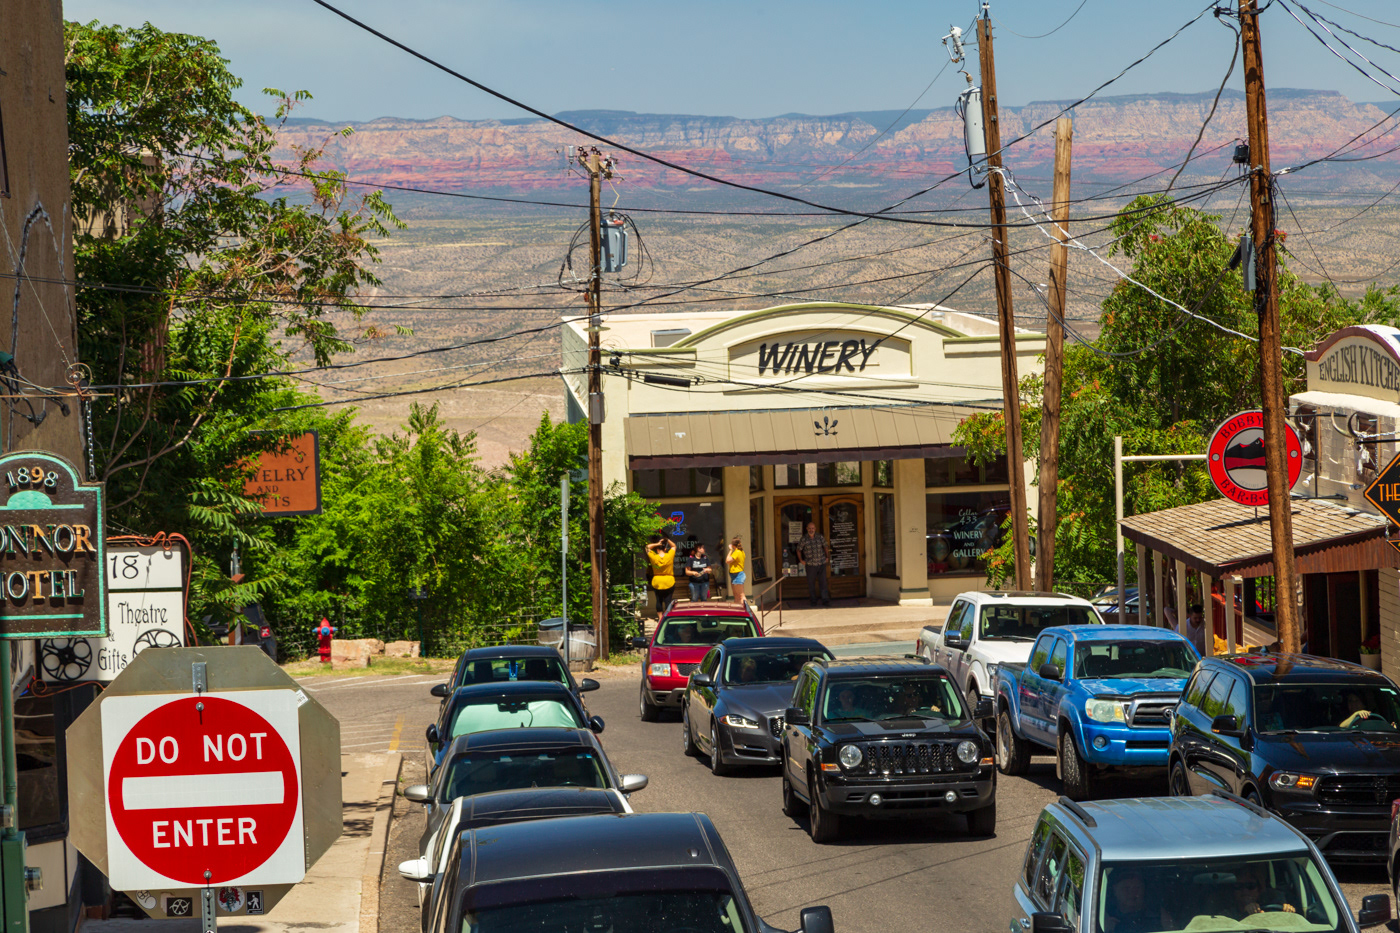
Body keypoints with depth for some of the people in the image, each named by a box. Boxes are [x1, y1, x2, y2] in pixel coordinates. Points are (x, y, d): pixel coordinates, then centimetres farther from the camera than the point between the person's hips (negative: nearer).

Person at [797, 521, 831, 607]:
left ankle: (825, 600, 2)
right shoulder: (804, 539, -4)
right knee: (811, 583, 6)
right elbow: (798, 550, 8)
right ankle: (813, 600, 18)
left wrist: (827, 557, 14)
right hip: (810, 565, -1)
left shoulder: (820, 537, 2)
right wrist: (801, 560, 3)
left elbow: (825, 547, 18)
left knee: (823, 582, 0)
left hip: (821, 564, 1)